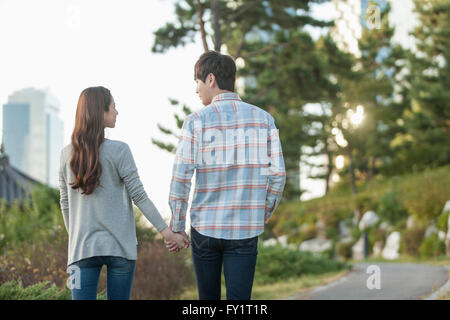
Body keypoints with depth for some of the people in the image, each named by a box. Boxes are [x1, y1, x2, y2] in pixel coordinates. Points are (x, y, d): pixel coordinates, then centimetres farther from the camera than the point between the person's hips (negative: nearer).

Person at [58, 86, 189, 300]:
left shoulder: (67, 154, 4)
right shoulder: (119, 151, -8)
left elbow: (65, 204, 10)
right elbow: (139, 196, -8)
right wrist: (165, 230, -3)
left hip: (83, 248, 2)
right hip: (119, 246, -2)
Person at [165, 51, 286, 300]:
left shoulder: (196, 122, -5)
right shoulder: (263, 119, 3)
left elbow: (180, 180, -8)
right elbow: (277, 174, 1)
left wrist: (176, 228, 1)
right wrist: (263, 215, 15)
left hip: (205, 228, -1)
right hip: (246, 230, 1)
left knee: (208, 298, 14)